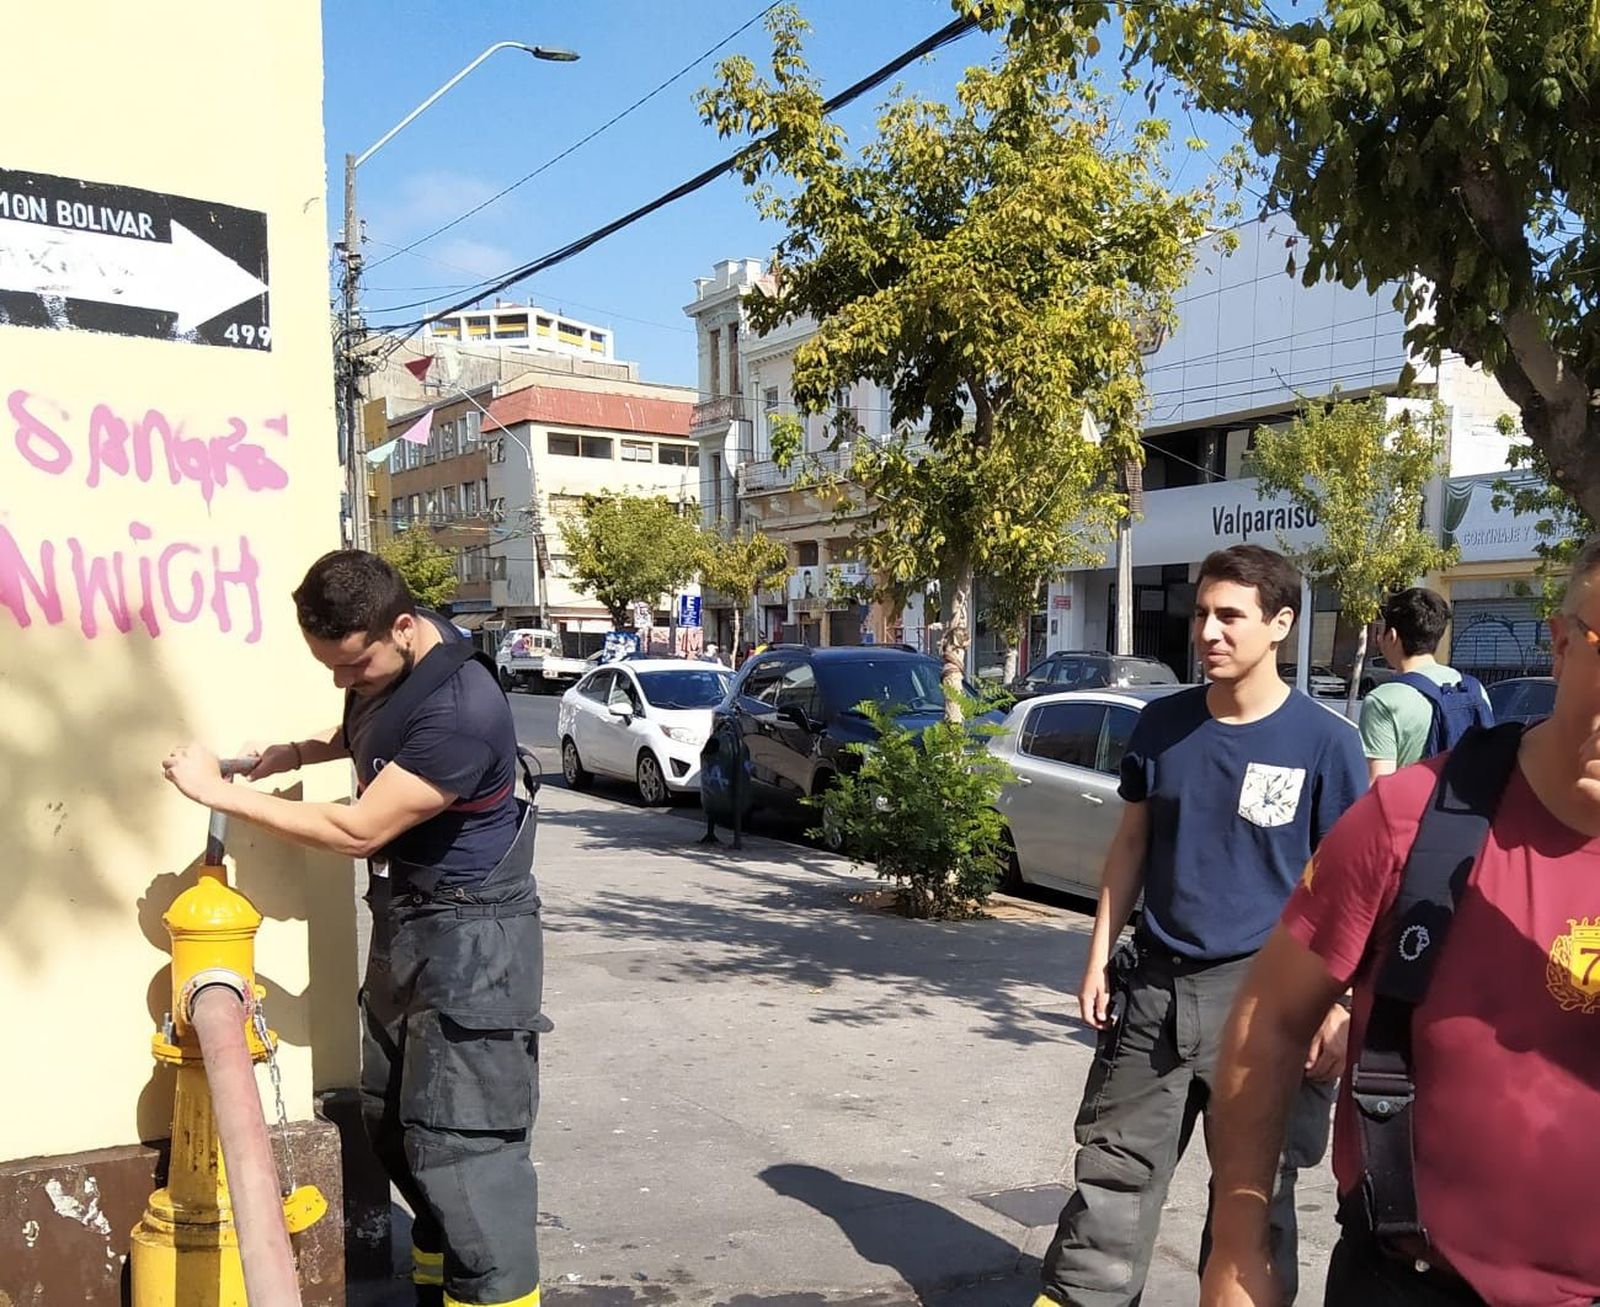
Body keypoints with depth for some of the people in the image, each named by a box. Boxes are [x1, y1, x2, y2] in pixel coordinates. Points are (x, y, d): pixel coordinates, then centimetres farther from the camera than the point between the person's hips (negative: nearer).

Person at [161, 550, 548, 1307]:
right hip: (404, 921, 10)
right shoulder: (381, 666, 0)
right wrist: (301, 753, 5)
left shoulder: (461, 710, -29)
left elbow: (358, 830, -24)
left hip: (471, 937, -9)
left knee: (461, 1144, -9)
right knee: (393, 1124, 17)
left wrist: (218, 792, -17)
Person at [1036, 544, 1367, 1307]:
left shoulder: (1323, 741, -8)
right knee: (1113, 1170, 9)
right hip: (1155, 984, 3)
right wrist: (1100, 957, 6)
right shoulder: (1161, 723, 2)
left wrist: (1336, 1006, -10)